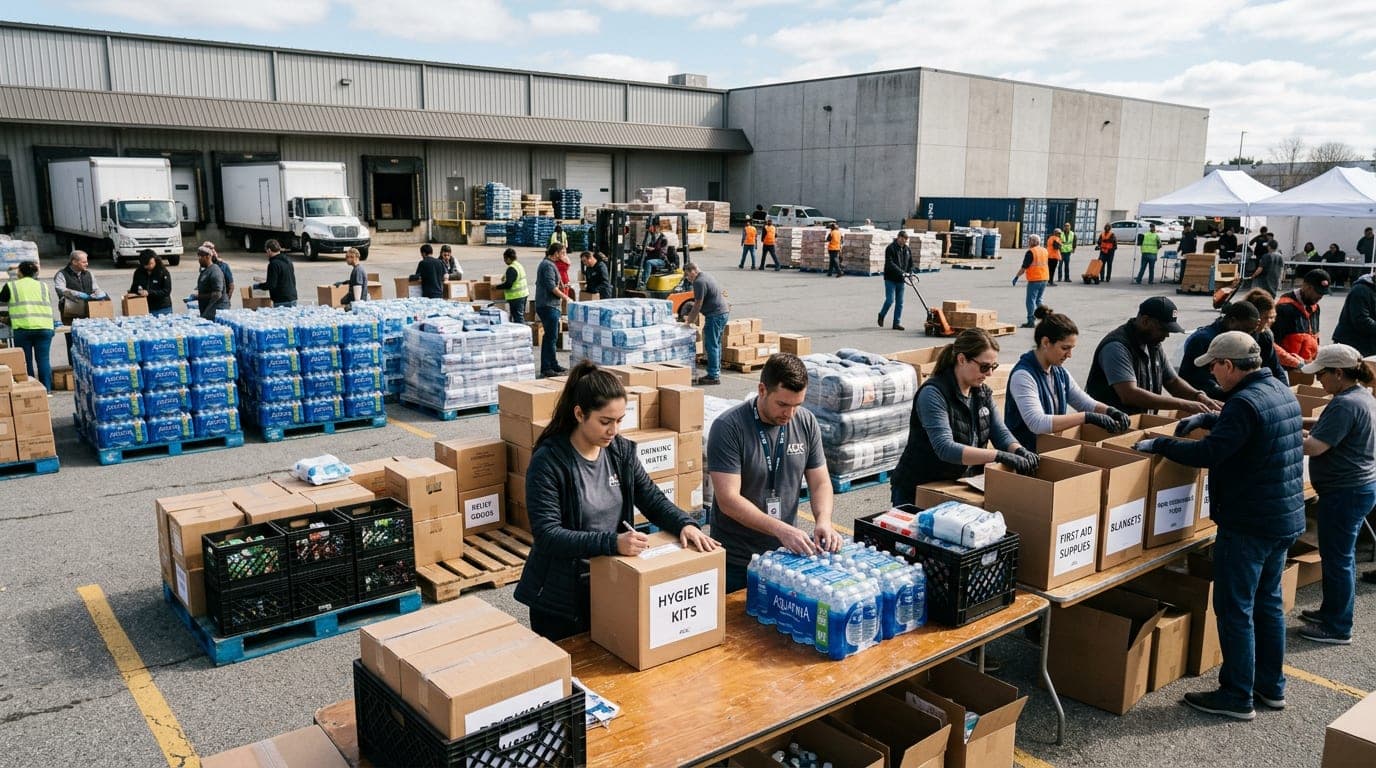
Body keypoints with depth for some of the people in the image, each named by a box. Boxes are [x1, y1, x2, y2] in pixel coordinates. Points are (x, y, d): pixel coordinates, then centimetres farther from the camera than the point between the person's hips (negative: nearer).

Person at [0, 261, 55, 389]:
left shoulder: (11, 286, 7)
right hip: (44, 327, 2)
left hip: (22, 328, -2)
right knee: (43, 359, 4)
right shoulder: (43, 286, 14)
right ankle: (46, 389, 3)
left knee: (25, 361, 6)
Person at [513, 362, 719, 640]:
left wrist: (684, 524, -19)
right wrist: (612, 543, -36)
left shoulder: (621, 450, -2)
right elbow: (547, 534, -25)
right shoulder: (548, 461, -20)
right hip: (561, 597, -5)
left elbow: (653, 499, 2)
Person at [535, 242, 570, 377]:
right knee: (551, 337, -9)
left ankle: (553, 365, 23)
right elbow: (551, 287, -21)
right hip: (548, 306, -11)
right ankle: (546, 368, -8)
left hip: (549, 305, 11)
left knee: (551, 336, 15)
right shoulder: (548, 265, -14)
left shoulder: (546, 264, 19)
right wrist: (565, 297, -10)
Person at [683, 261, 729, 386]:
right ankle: (716, 373, 22)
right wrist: (691, 317, 22)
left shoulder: (699, 282, -14)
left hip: (715, 315, -10)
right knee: (716, 344, 15)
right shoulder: (707, 277, 18)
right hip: (724, 312, 10)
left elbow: (698, 304, -14)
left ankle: (713, 376, -4)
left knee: (711, 346, -6)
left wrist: (690, 321, -4)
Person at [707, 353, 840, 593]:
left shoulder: (806, 422, -3)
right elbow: (728, 500, -23)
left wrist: (823, 520, -17)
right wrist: (780, 529, -31)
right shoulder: (728, 428, -18)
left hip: (788, 554, 4)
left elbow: (820, 483, 3)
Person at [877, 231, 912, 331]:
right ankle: (881, 315, 17)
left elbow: (910, 263, 18)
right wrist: (902, 272, -26)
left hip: (901, 280, 6)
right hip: (890, 278, -6)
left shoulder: (908, 250, 9)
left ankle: (897, 323, 10)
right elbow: (890, 264, -21)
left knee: (900, 302, 5)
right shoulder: (890, 248, -11)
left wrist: (908, 273, 2)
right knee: (890, 300, -10)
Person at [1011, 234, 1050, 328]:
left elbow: (1024, 267, -12)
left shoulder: (1030, 252, -12)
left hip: (1034, 279, -7)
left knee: (1030, 300, -2)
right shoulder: (1045, 251, 10)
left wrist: (1016, 277, -5)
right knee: (1038, 300, 19)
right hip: (1044, 279, 7)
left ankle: (1031, 321, -3)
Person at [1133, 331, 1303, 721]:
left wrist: (1158, 444, -16)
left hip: (1248, 524, -10)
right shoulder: (1282, 391, 9)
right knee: (1268, 602, 19)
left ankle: (1238, 697, 8)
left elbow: (1208, 454, -27)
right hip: (1286, 518, 10)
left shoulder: (1245, 402, -22)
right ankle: (1271, 687, 29)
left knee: (1235, 609, 0)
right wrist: (1207, 419, 19)